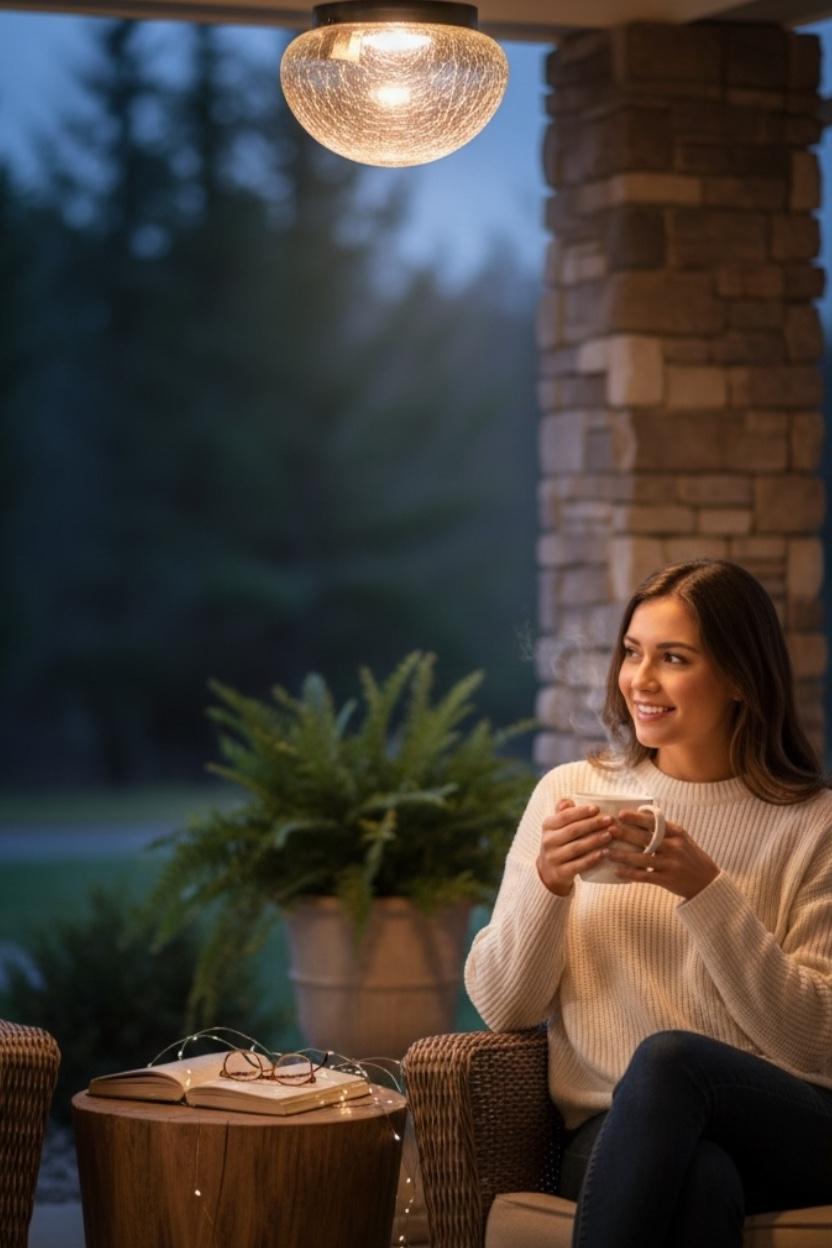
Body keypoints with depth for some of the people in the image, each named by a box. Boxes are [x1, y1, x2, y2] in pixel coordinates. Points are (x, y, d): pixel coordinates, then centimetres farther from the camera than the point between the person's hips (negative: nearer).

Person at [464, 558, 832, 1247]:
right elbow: (501, 1007, 7)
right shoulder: (570, 792, 10)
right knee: (700, 1177, -38)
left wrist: (706, 892, -16)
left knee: (666, 1058, -35)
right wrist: (546, 883, -12)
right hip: (612, 1132, 0)